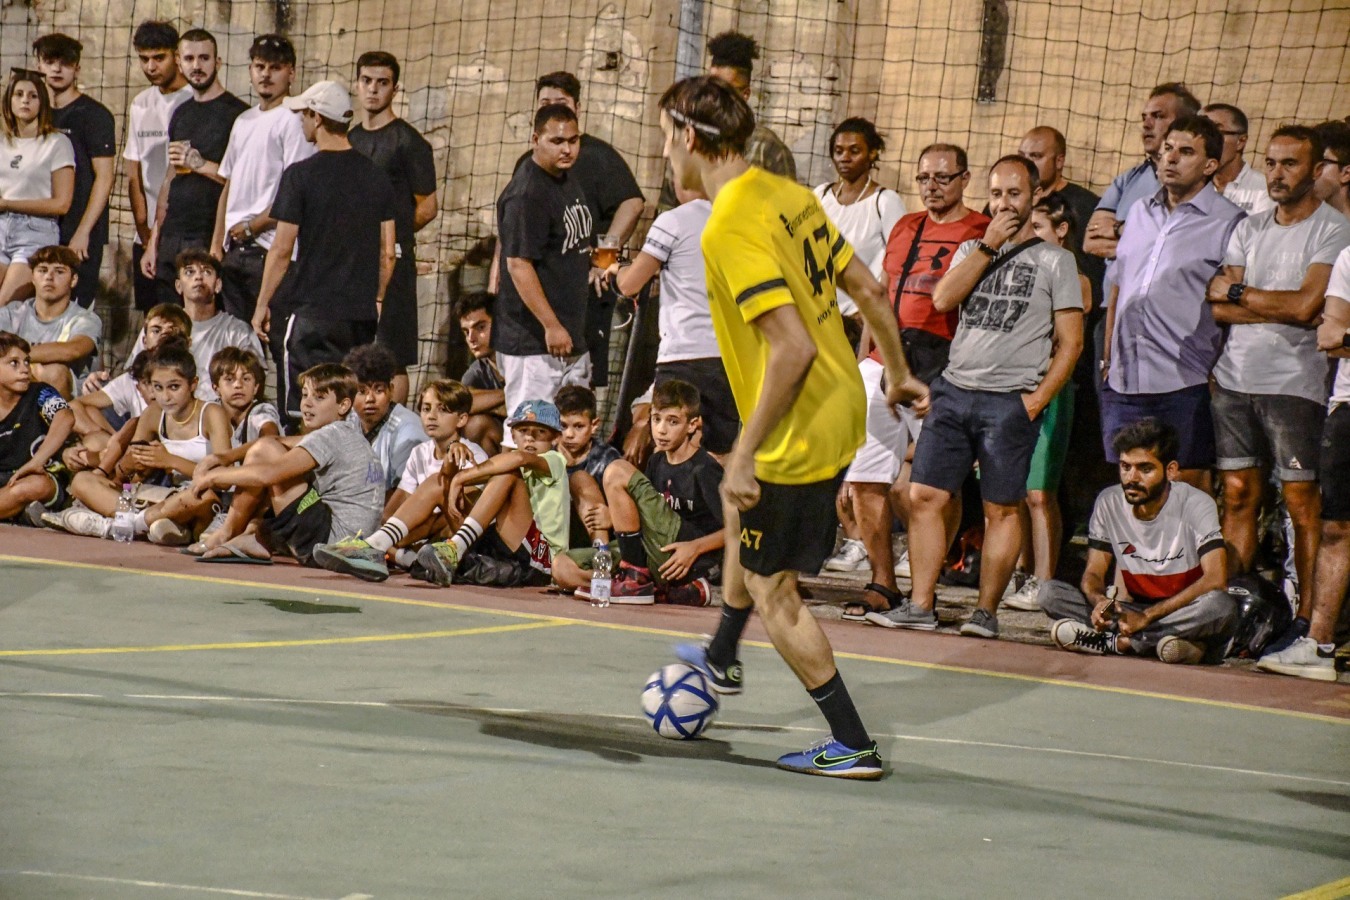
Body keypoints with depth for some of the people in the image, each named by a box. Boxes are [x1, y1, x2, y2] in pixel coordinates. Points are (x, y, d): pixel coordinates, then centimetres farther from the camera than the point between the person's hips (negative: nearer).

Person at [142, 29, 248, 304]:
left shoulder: (236, 113, -4)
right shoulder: (181, 114, 18)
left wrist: (200, 164, -16)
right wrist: (153, 243, 17)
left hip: (211, 239, -7)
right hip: (172, 239, 7)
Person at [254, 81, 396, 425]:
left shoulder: (301, 175, -9)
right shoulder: (376, 176, 7)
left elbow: (282, 249, -8)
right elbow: (387, 252, 11)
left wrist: (262, 305, 1)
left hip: (313, 311, -5)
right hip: (362, 314, 6)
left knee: (305, 413, -2)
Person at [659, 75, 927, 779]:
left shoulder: (729, 230, -23)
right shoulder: (790, 195, 3)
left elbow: (792, 347, -29)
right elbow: (865, 287, 10)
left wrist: (745, 453, -24)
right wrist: (899, 372, 25)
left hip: (798, 432, -9)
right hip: (842, 407, 9)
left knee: (770, 588, 3)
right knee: (740, 510, 31)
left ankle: (852, 746, 8)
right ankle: (722, 659, 51)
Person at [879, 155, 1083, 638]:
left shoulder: (1055, 260, 3)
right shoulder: (971, 249, 17)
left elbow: (1070, 341, 0)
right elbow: (943, 299, -3)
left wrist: (1037, 399, -9)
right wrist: (988, 245, -5)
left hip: (1011, 401, -4)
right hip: (954, 391, 4)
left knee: (1002, 508, -1)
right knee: (924, 496, -2)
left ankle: (986, 611, 6)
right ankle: (920, 606, 2)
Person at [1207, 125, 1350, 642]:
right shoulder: (1248, 230, 15)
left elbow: (1306, 306, -14)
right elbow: (1215, 307, 6)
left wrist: (1238, 293, -3)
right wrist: (1280, 308, -9)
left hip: (1294, 384, -6)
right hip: (1234, 379, 6)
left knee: (1302, 502, -4)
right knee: (1238, 495, 7)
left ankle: (1307, 618, -3)